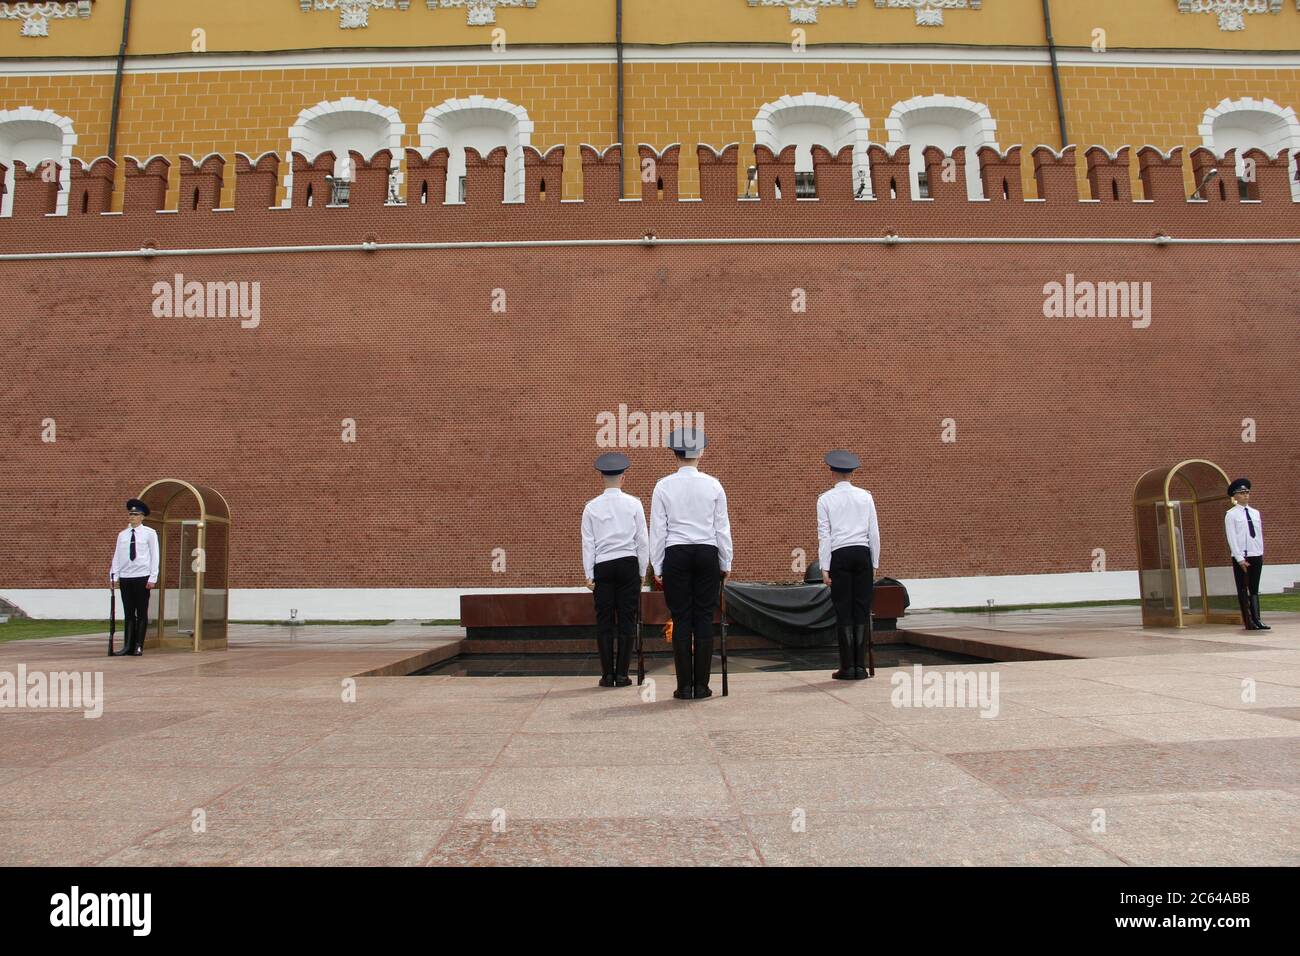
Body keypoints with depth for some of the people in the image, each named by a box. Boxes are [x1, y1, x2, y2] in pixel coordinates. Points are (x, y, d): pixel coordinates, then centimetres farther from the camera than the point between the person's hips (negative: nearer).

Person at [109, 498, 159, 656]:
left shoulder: (149, 533, 1)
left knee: (142, 613, 2)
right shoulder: (122, 535, 11)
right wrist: (114, 576, 1)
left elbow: (154, 556, -1)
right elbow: (117, 556, 10)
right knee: (128, 613, 5)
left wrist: (152, 578, -7)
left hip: (142, 577, -3)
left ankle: (139, 646, 8)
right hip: (125, 577, 3)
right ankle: (127, 646, 7)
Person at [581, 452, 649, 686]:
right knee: (627, 621, 4)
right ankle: (621, 675, 5)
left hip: (602, 566, 1)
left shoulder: (592, 507, 2)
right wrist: (642, 571, 10)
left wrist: (589, 575, 5)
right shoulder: (634, 504, 0)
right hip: (629, 564, -1)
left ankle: (607, 675, 6)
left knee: (604, 621, 5)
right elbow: (643, 540, 2)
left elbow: (588, 543, 1)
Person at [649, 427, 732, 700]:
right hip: (707, 554, 1)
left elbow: (658, 529, 0)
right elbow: (722, 528, 4)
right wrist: (726, 563, 13)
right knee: (704, 619, 4)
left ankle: (685, 687, 5)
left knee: (681, 620, 3)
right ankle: (701, 686, 6)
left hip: (676, 555, -1)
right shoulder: (713, 485, 0)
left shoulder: (664, 486, -2)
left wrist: (658, 567, 6)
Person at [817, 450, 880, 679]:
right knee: (862, 609, 4)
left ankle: (848, 667, 2)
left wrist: (825, 568, -1)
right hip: (863, 553, 2)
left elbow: (824, 535, -3)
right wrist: (874, 563, 12)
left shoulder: (826, 499, 1)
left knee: (844, 611, 1)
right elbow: (874, 532, 6)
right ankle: (859, 666, 6)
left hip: (839, 555, -2)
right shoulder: (865, 496, 7)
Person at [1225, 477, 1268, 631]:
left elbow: (1259, 534, 13)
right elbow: (1232, 539, -8)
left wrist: (1261, 552, 3)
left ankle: (1256, 620, 5)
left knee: (1254, 589, 6)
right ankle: (1248, 622, 2)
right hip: (1241, 557, -5)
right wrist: (1240, 559, -13)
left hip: (1256, 556, 5)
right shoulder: (1231, 515, -3)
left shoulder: (1255, 513, 13)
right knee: (1243, 590, 0)